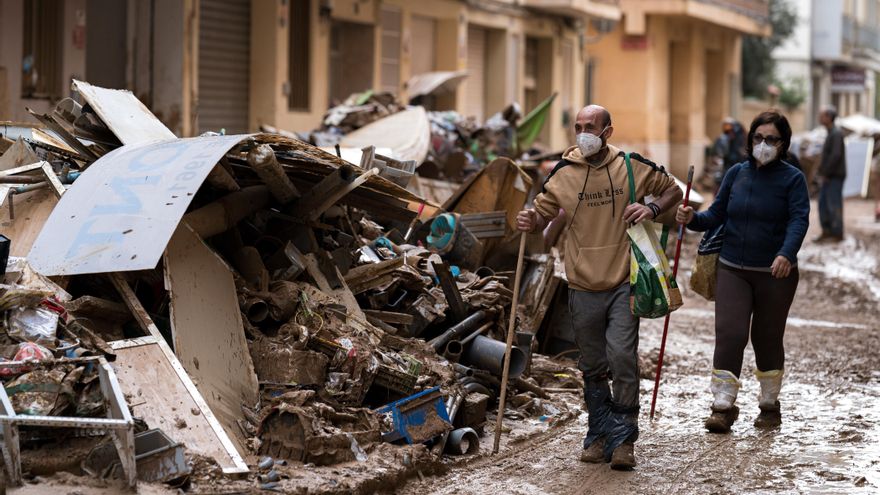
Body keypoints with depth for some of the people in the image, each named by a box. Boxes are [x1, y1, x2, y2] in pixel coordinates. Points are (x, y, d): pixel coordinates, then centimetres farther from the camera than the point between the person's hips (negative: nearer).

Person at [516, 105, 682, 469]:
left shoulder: (632, 167, -1)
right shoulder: (563, 174, 2)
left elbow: (673, 191, 12)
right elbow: (543, 213, 9)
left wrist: (652, 209, -8)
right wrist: (531, 221, -15)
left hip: (623, 282, -2)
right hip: (584, 288, 2)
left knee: (622, 357, -14)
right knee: (593, 368, 11)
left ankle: (622, 439, -4)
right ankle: (599, 435, 24)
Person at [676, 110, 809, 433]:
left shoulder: (792, 178, -4)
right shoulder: (737, 173, 7)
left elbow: (799, 219, -16)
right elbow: (717, 215, 10)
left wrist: (786, 254, -33)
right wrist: (692, 219, -11)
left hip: (775, 273, -2)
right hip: (733, 270, 2)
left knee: (768, 339, 8)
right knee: (729, 333, -10)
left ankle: (770, 406, 25)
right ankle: (723, 407, -8)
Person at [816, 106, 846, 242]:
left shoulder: (837, 133, -15)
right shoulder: (831, 134, 16)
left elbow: (836, 155, -24)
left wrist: (824, 174, -20)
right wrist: (819, 173, 14)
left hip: (835, 177, -9)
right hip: (828, 177, 9)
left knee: (834, 205, -6)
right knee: (823, 204, 8)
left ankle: (837, 235, -1)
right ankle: (827, 232, 11)